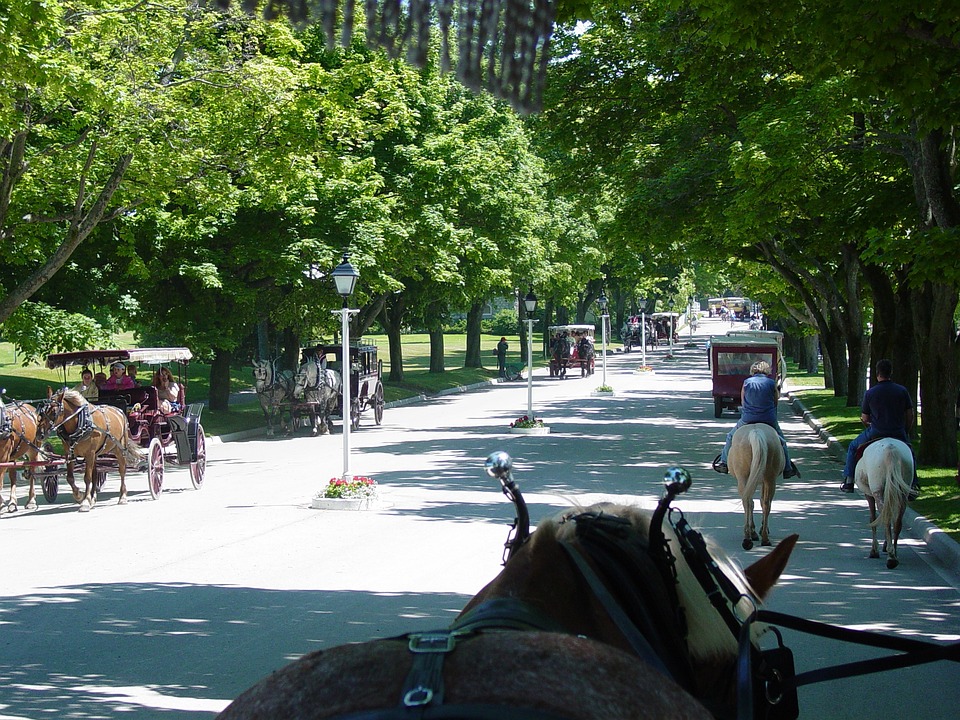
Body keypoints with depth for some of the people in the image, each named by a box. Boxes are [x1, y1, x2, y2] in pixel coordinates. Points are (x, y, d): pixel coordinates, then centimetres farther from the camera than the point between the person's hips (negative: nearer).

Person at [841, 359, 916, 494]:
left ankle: (848, 482, 20)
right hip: (899, 435, 1)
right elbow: (910, 416, 2)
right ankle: (913, 484, 16)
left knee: (853, 447, 23)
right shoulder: (902, 391, -2)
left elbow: (865, 419, 1)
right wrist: (904, 431, 17)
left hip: (875, 434, -1)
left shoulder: (869, 393, -6)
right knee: (909, 452, 29)